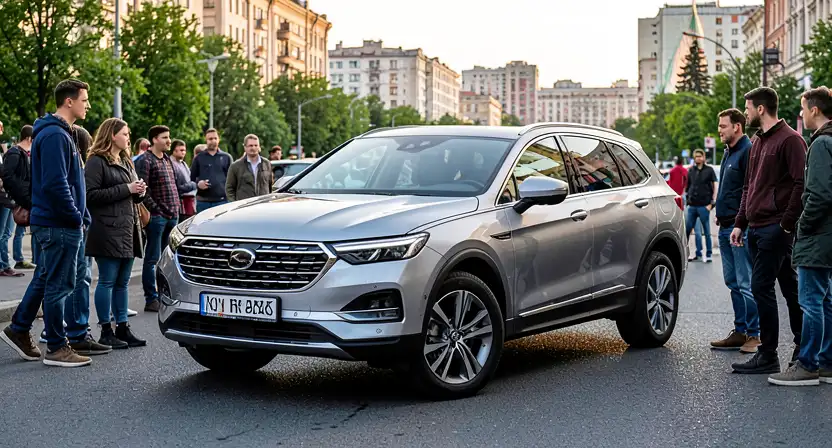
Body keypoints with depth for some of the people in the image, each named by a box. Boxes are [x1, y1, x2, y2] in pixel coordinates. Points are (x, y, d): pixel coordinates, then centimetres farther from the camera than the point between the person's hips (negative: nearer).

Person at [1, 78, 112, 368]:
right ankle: (57, 348, 5)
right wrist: (76, 217, -16)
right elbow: (55, 184, -23)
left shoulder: (62, 133, 17)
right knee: (60, 285, -3)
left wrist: (82, 216, 16)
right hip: (60, 224, -10)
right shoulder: (54, 135, -17)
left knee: (46, 280, 17)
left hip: (56, 223, 10)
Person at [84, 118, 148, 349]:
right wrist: (126, 189, -15)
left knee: (122, 282, 10)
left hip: (128, 229, 8)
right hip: (108, 229, -8)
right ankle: (106, 331, 3)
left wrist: (139, 192, 4)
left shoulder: (126, 161, 21)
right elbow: (91, 194, -15)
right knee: (107, 281, -3)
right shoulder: (97, 161, -5)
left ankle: (123, 328, 15)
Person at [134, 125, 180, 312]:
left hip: (172, 216, 8)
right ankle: (151, 299, 0)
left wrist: (176, 207, 14)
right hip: (157, 217, -8)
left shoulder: (168, 159, 17)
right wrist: (155, 210, -15)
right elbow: (143, 190, -14)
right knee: (153, 259, -3)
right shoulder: (145, 161, -8)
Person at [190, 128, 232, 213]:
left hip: (222, 200, -1)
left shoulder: (226, 157, 9)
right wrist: (198, 183, -10)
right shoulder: (199, 158, 11)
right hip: (203, 202, 1)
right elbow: (191, 178, 11)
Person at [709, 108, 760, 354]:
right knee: (733, 282, 13)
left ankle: (754, 334, 0)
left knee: (746, 283, -6)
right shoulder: (729, 152, 17)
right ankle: (740, 331, 19)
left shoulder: (748, 151, -13)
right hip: (726, 227, 10)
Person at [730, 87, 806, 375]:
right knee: (789, 287, 14)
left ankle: (768, 356, -3)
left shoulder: (789, 140, -10)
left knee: (761, 287, -10)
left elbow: (801, 185, -16)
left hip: (775, 229, -9)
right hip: (756, 228, 9)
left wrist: (787, 224, -17)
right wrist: (739, 223, 16)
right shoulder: (758, 143, 19)